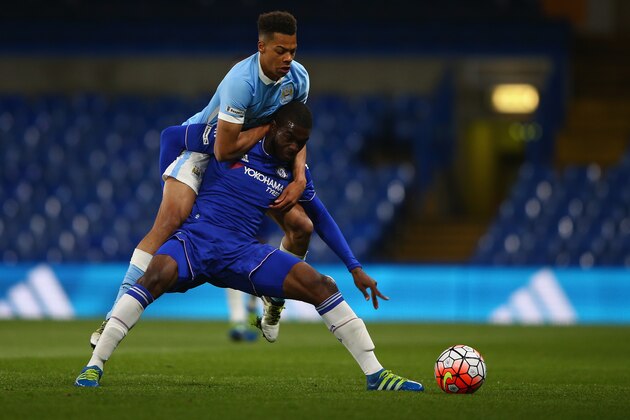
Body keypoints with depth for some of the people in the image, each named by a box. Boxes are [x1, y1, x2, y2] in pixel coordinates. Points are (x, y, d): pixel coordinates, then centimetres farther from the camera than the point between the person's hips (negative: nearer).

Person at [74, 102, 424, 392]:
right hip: (196, 238, -4)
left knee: (321, 286, -14)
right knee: (158, 273, -38)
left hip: (242, 254, 4)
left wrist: (355, 268, 18)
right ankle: (93, 367, -35)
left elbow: (321, 219, 24)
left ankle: (375, 374, -7)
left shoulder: (294, 173, 12)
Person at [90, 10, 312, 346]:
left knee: (300, 226, -5)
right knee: (170, 220, -27)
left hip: (252, 154, 6)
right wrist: (268, 127, -24)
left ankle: (274, 302, 22)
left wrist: (299, 179, -13)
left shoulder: (297, 78, -12)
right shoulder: (241, 82, -34)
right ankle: (117, 315, -27)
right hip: (201, 146, -6)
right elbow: (225, 150, -35)